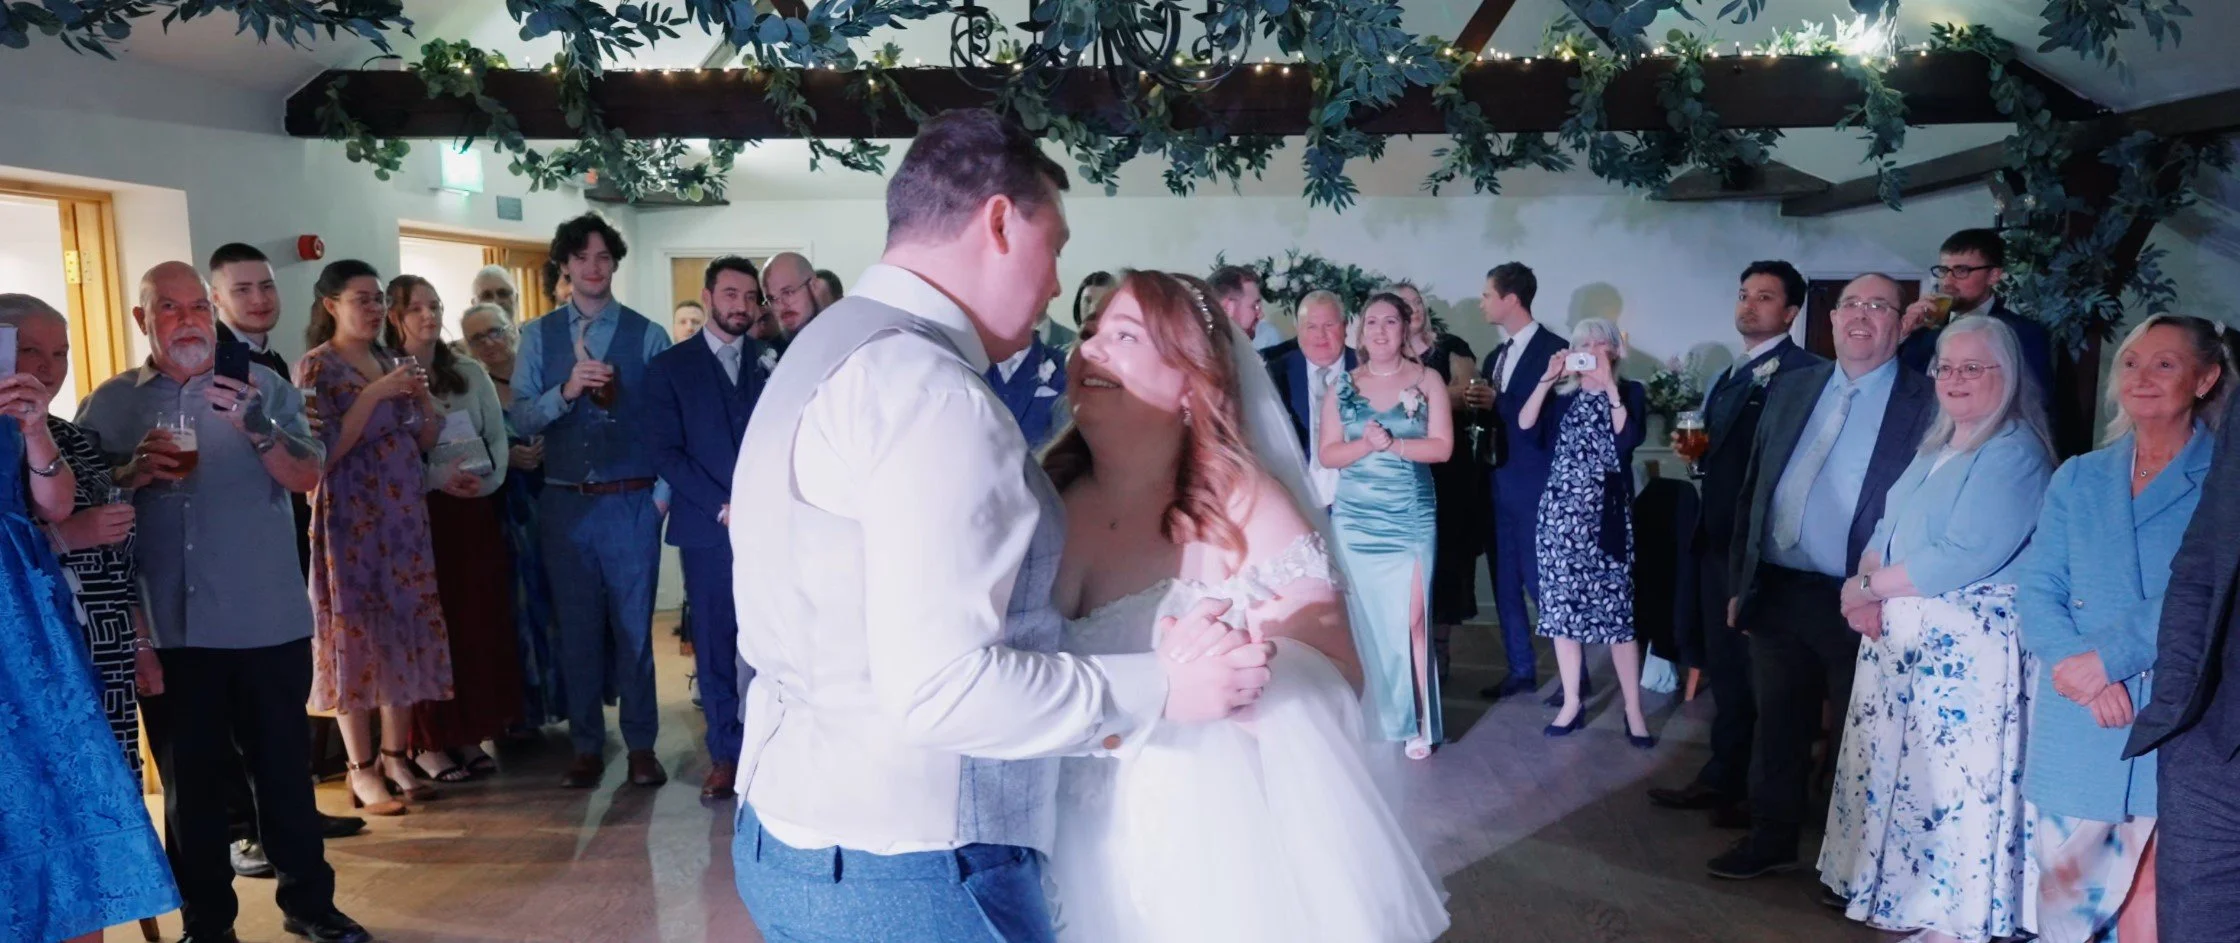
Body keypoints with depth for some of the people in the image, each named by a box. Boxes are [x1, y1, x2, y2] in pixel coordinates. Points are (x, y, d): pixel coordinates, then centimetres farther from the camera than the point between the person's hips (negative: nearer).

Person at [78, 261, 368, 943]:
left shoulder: (263, 388, 4)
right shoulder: (108, 407, 6)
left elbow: (308, 477, -6)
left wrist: (256, 428, -23)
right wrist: (133, 474, -12)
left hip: (269, 623, -1)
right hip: (169, 630, 1)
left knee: (284, 766, 8)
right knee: (190, 779, 10)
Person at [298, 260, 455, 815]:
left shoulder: (392, 361, 12)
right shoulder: (315, 367, -6)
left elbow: (425, 441, 13)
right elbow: (325, 452, -14)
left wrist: (423, 397, -5)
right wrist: (373, 394, -19)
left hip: (404, 515, 6)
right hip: (350, 518, -6)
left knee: (406, 630, 6)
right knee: (357, 634, -2)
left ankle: (396, 756, 16)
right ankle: (362, 769, 6)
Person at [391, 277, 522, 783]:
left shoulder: (471, 374, 12)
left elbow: (498, 437, 10)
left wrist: (490, 478, -8)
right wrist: (437, 477, -18)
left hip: (476, 510, 4)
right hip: (418, 513, -4)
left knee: (482, 620, 4)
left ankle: (471, 734, 14)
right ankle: (429, 741, 7)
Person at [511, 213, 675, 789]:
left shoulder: (646, 335, -1)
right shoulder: (540, 338, 6)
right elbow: (520, 419, -2)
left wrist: (663, 494, -9)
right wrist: (566, 391, -18)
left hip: (630, 503, -2)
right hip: (565, 504, 2)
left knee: (633, 628, 4)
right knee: (576, 629, 10)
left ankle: (641, 746, 16)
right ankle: (587, 747, 22)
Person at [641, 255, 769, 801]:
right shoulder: (670, 367, 7)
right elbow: (665, 452, -1)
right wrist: (722, 508, -9)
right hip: (707, 530, 0)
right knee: (715, 646, 5)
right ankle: (725, 753, 15)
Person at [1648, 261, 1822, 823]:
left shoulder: (1803, 373, -11)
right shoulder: (1729, 377, 18)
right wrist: (1694, 450, 3)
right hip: (1718, 538, 9)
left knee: (1753, 669, 1)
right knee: (1723, 663, 15)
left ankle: (1754, 790, 15)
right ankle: (1724, 777, 27)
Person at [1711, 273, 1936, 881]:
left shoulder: (1927, 403, -5)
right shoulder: (1790, 388, 10)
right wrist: (1741, 581, 10)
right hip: (1776, 592, 5)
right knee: (1777, 724, 15)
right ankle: (1772, 840, 31)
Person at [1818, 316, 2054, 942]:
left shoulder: (2014, 452, -13)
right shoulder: (1936, 446, 15)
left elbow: (1966, 556, -22)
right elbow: (1888, 528, 14)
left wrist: (1871, 588, -13)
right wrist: (1867, 591, -5)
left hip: (1965, 643, -9)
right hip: (1897, 633, 9)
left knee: (1951, 781, -2)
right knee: (1891, 769, 13)